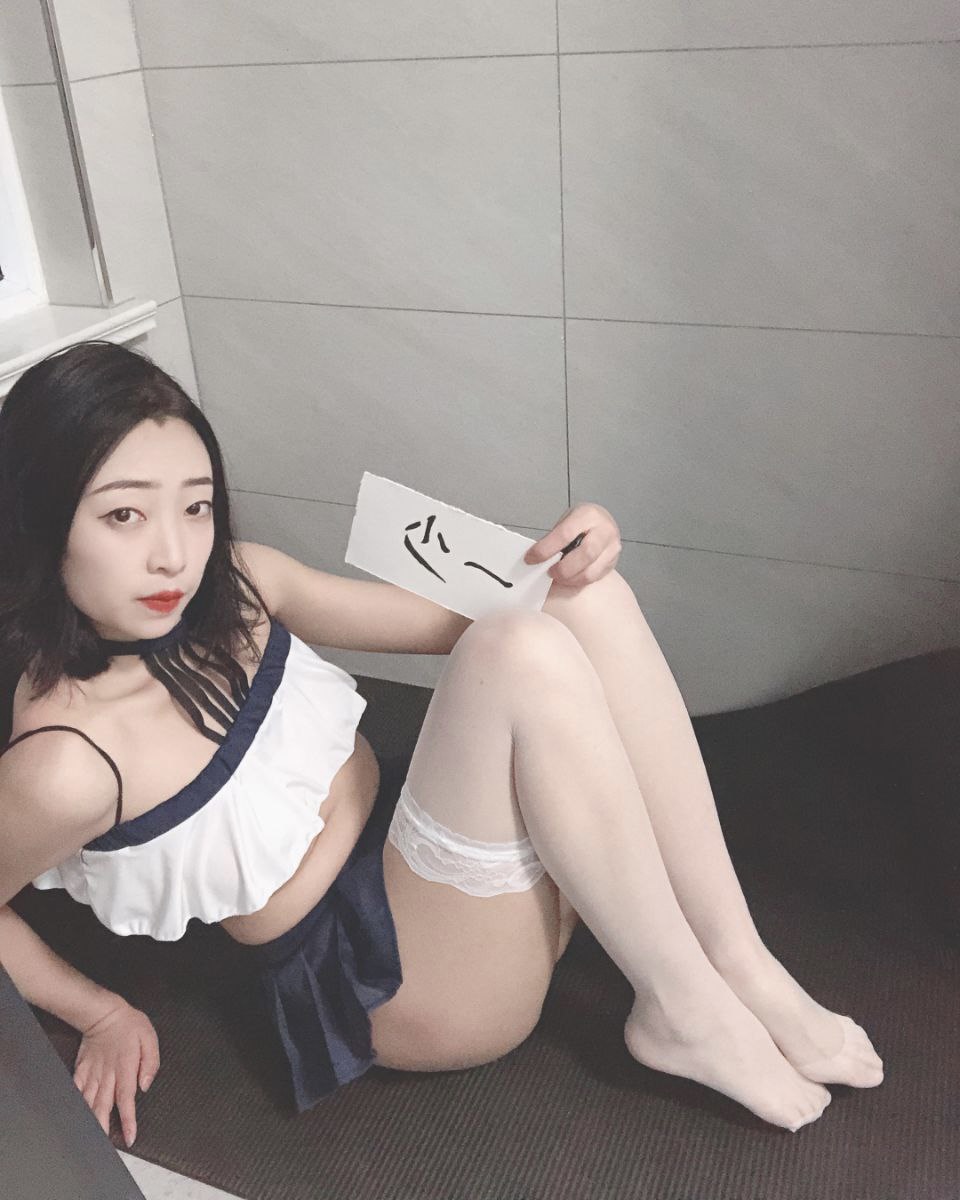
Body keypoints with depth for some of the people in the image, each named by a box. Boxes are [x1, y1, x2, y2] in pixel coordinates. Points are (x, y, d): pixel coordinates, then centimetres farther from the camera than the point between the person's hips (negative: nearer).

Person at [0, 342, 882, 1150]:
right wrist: (102, 1015, 1)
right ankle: (685, 1012, -14)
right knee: (526, 654, -30)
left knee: (590, 601, -16)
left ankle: (737, 962, -12)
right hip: (376, 972, -7)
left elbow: (453, 619, 4)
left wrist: (563, 566, -14)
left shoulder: (232, 585, -4)